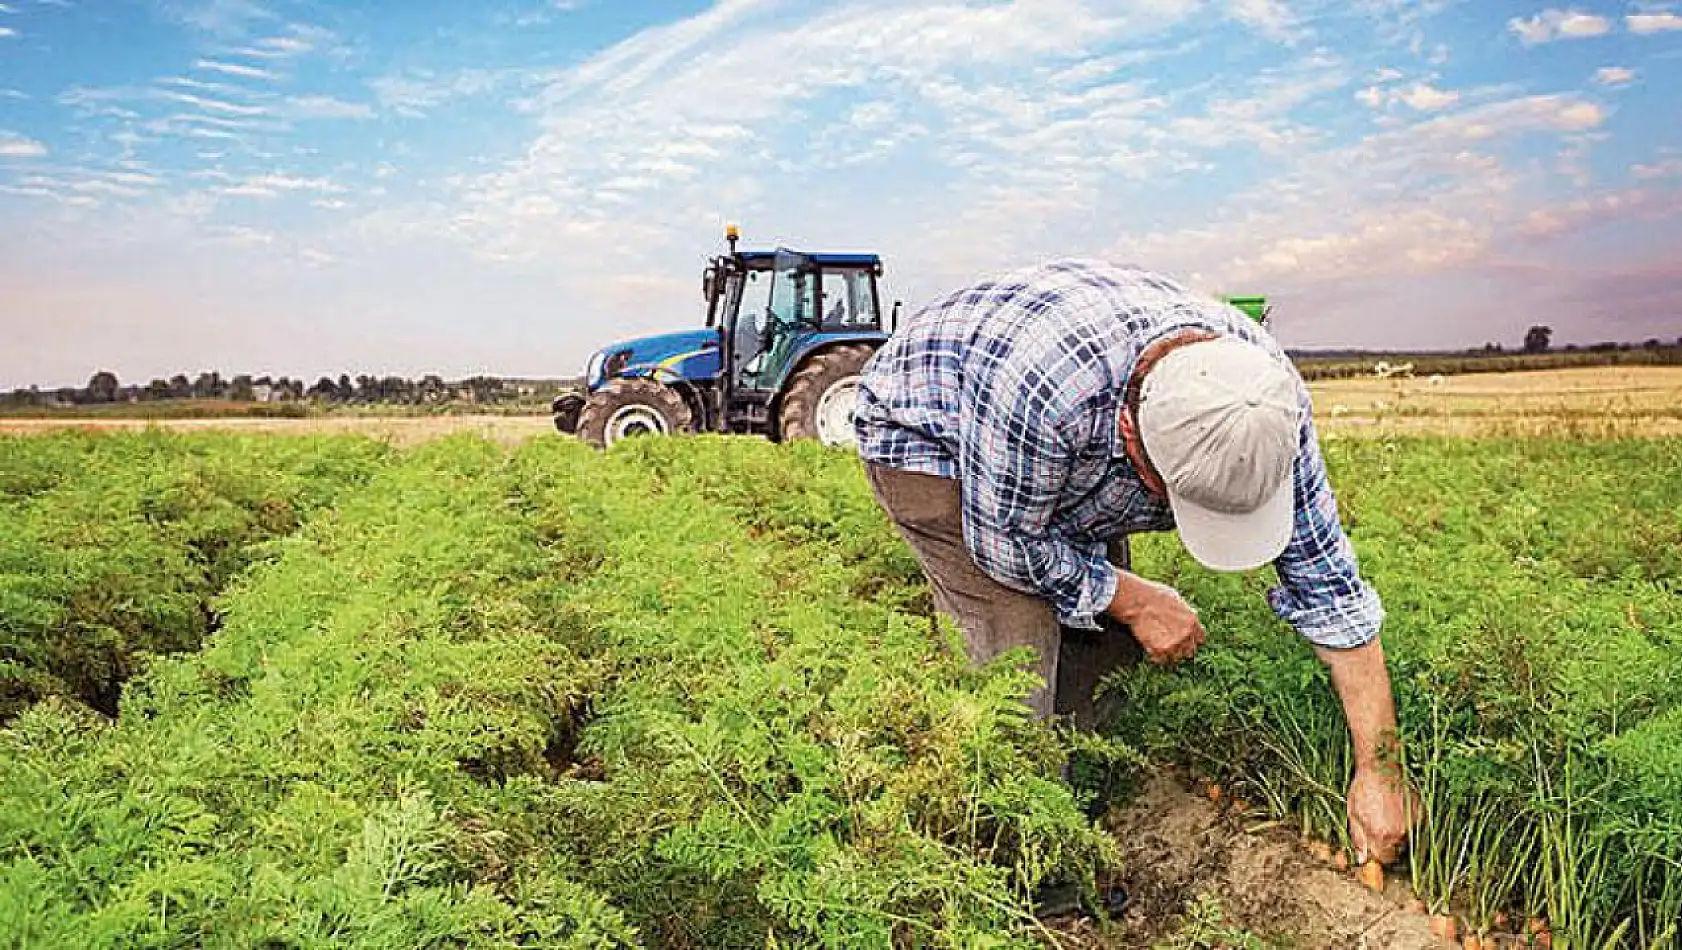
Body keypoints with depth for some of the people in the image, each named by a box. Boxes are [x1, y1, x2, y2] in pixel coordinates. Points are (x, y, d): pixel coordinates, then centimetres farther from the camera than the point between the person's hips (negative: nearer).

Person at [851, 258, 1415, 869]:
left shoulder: (1266, 392, -26)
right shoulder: (1045, 383, -45)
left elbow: (1328, 582, -17)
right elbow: (1006, 543, -26)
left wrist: (1378, 769, -14)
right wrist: (1135, 600, -16)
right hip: (921, 429, -5)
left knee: (1100, 634, -1)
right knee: (1019, 636, -19)